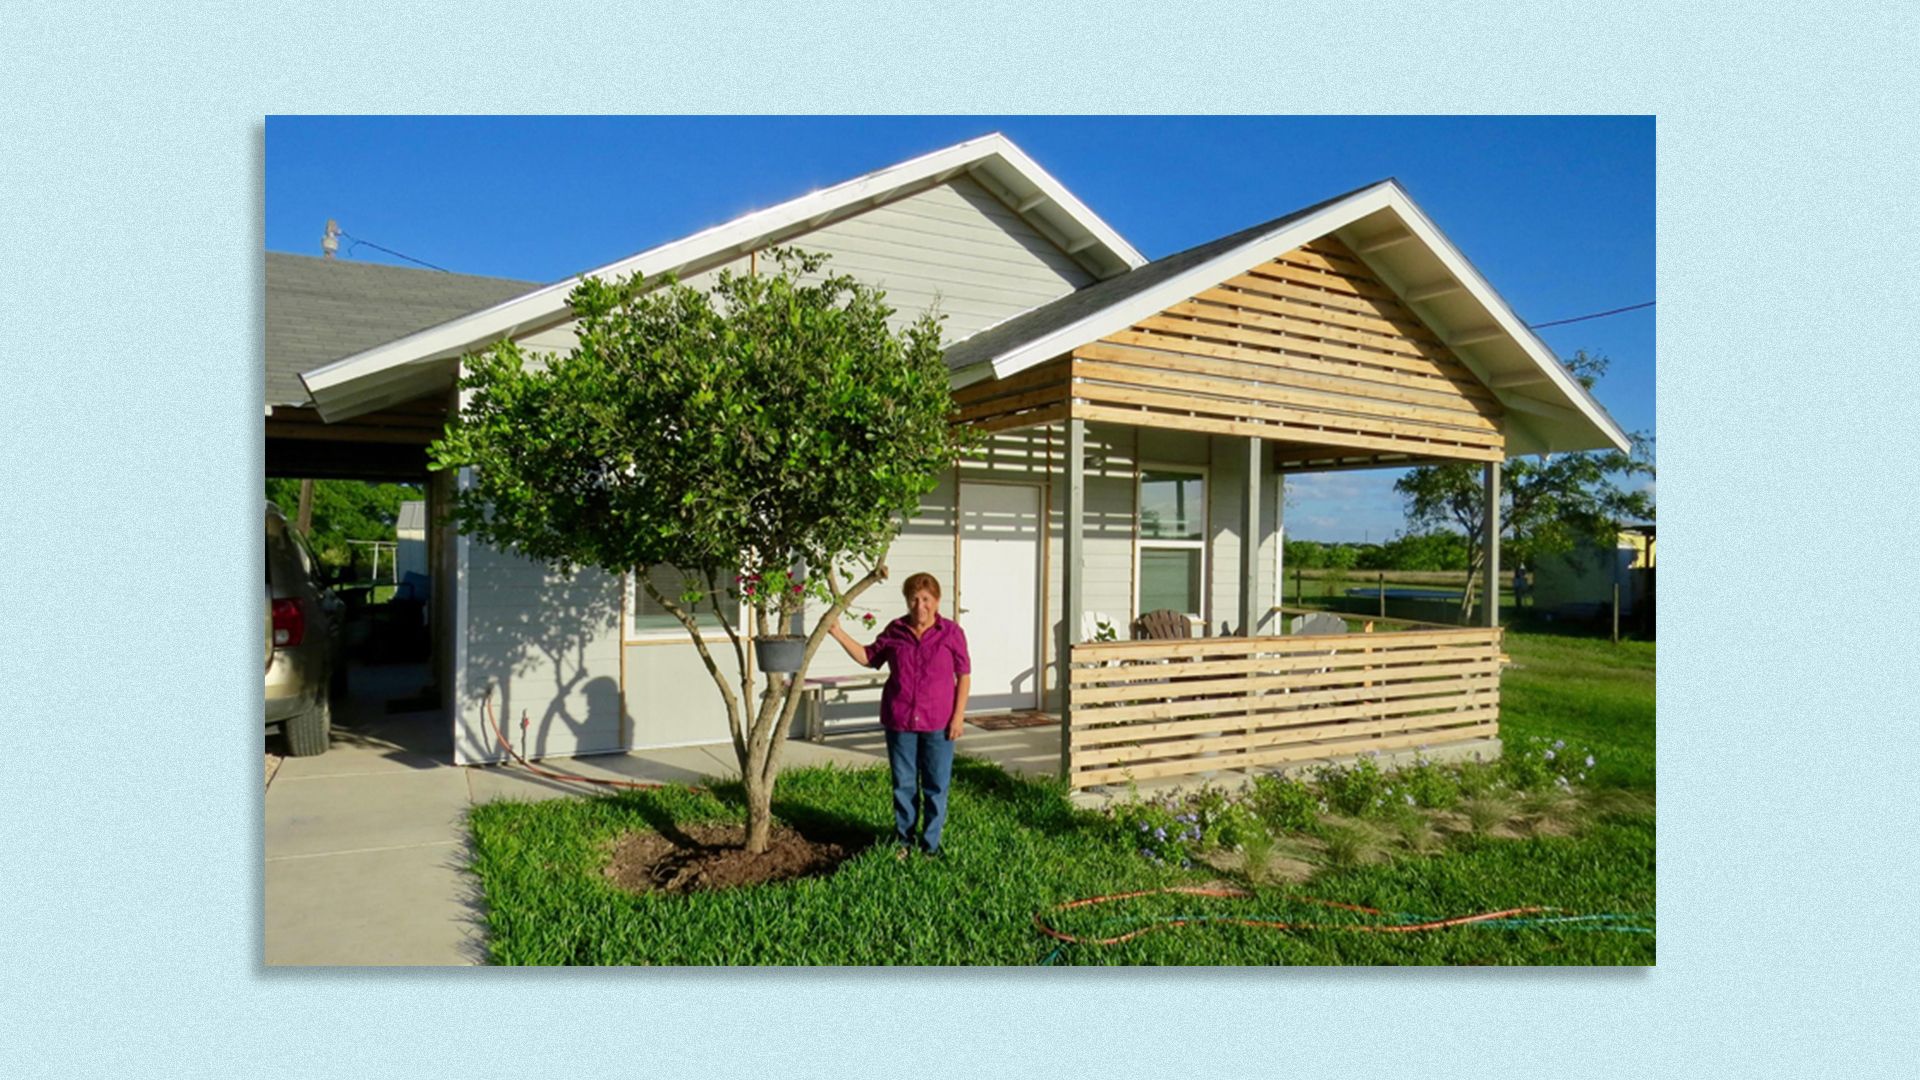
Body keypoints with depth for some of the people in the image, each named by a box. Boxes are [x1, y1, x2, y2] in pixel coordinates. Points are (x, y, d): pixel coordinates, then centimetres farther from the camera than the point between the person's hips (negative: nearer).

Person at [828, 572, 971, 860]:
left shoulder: (951, 632, -5)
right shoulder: (895, 630, 3)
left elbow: (964, 674, -2)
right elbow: (868, 657, 14)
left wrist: (958, 715, -8)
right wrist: (839, 633, 5)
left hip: (938, 723, -2)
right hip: (899, 720, 2)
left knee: (936, 787, 6)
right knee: (903, 784, 12)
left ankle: (930, 844, 19)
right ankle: (903, 840, 27)